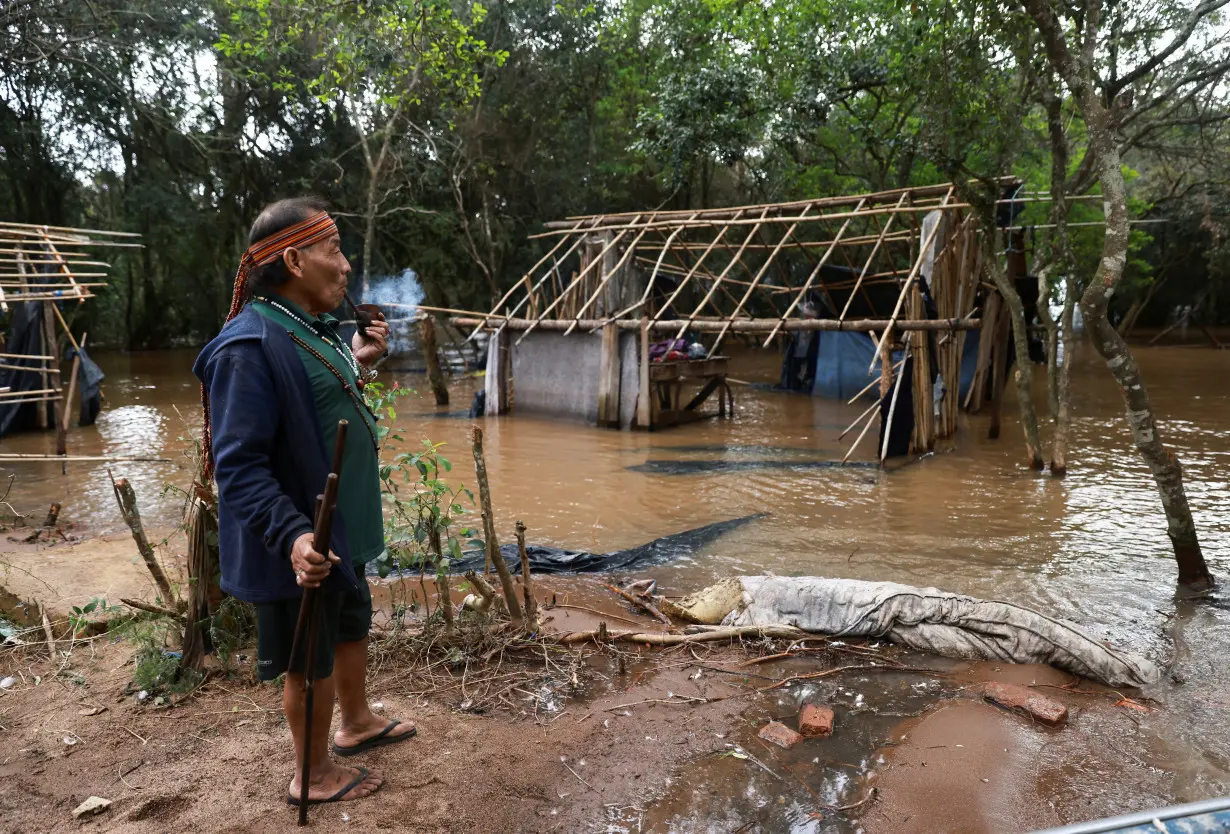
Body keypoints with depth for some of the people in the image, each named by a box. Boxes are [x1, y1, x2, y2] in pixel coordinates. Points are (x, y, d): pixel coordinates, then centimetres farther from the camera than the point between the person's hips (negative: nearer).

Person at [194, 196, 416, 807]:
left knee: (352, 628, 26)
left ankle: (356, 723, 48)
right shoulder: (250, 346, -25)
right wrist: (291, 535, -36)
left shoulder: (312, 328, 5)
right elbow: (238, 464, -28)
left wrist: (356, 364, 6)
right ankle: (314, 777, 31)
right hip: (305, 546, -9)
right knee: (310, 660, 9)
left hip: (342, 529, 9)